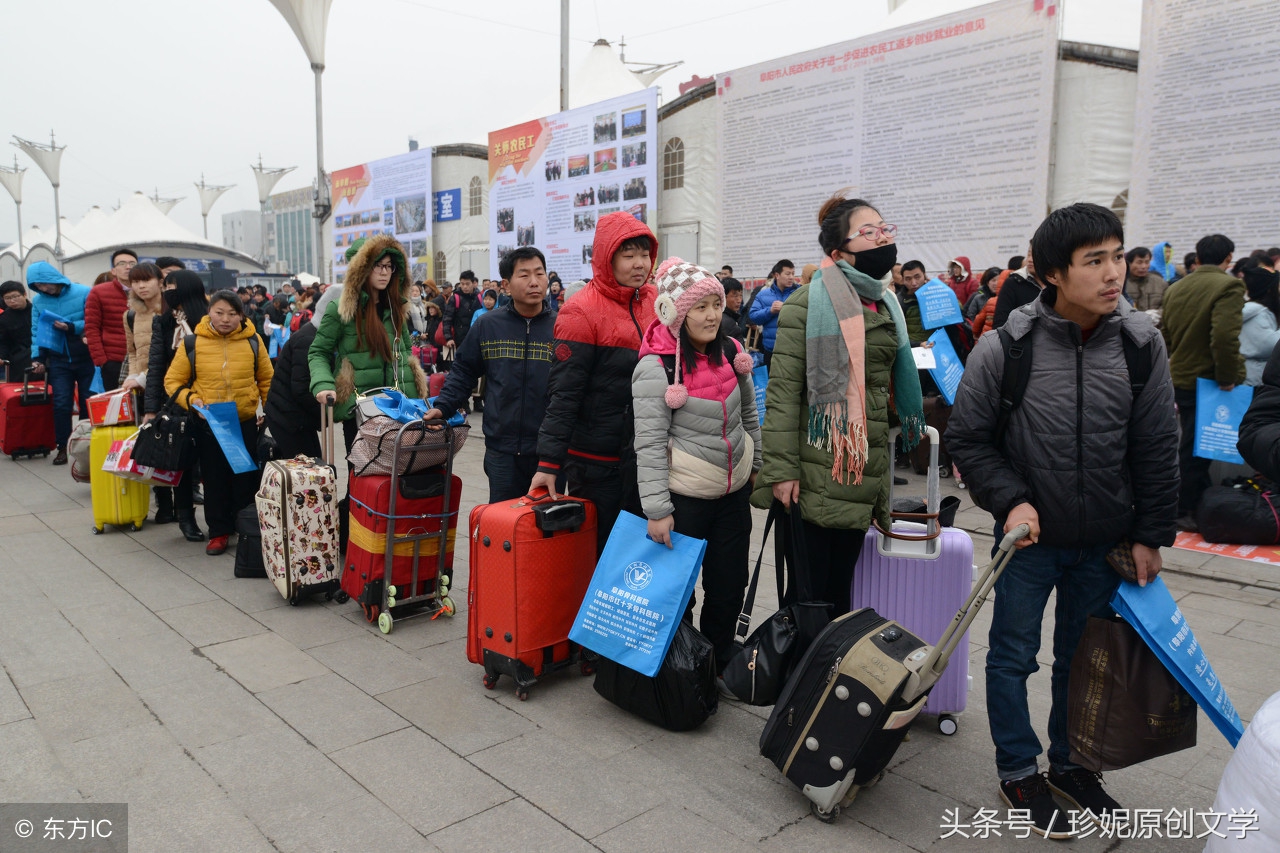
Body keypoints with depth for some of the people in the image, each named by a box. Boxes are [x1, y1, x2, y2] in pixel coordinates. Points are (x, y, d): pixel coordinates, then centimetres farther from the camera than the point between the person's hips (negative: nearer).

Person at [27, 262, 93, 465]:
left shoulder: (84, 293, -11)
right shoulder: (37, 300, 3)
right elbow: (36, 332, 6)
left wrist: (72, 327, -23)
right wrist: (37, 357, -4)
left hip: (85, 358, -2)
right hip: (58, 359, 2)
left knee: (88, 404, 5)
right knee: (61, 404, -3)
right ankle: (62, 448, 6)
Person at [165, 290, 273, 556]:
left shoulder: (253, 341, -3)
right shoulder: (192, 343, -5)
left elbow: (266, 379, 8)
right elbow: (173, 381, 1)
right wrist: (191, 400, -15)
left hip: (246, 423, 0)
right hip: (208, 425, 0)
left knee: (246, 480, 8)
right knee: (214, 480, 10)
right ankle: (219, 532, 22)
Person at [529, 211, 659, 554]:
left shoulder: (654, 301, 6)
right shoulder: (582, 310, -13)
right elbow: (564, 393, -16)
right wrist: (548, 463, -20)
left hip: (644, 457, 6)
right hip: (596, 462, -6)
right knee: (597, 552, 8)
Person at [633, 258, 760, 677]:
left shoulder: (730, 353, 2)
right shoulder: (656, 367, -16)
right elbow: (650, 444, -17)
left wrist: (755, 465, 20)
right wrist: (657, 510, -18)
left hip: (735, 490, 6)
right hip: (685, 497, -6)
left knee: (730, 584, 15)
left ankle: (722, 660, 34)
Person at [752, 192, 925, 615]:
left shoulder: (885, 303, 14)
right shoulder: (809, 303, -9)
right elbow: (783, 390, -13)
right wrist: (781, 469, -18)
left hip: (865, 471, 7)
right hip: (816, 473, -7)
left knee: (841, 585, 16)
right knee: (809, 591, 2)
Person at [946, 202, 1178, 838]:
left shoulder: (1141, 343, -7)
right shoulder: (1005, 348, -16)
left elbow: (1157, 448, 0)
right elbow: (968, 439, -6)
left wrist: (1150, 534, 1)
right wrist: (1010, 501, -17)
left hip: (1106, 541, 3)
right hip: (1029, 535, -3)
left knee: (1084, 658, 18)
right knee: (1012, 655, 9)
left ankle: (1070, 765, 38)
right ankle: (1018, 772, 29)